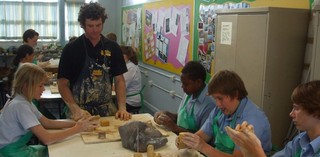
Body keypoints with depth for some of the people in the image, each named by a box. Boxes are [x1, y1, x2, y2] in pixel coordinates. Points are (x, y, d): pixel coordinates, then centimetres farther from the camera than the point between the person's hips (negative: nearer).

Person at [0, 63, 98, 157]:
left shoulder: (24, 101, 4)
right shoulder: (20, 105, -22)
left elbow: (48, 123, 6)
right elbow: (46, 139, -26)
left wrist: (76, 123, -4)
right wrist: (77, 128, -20)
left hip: (19, 148, 8)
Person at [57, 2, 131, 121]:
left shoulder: (113, 48, 3)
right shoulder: (71, 49, -4)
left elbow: (119, 80, 6)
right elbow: (63, 84, -3)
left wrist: (122, 107, -7)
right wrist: (75, 109, -16)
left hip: (107, 110, 2)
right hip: (80, 111, -2)